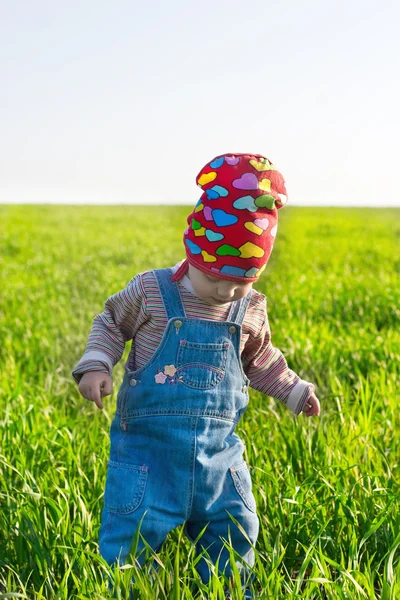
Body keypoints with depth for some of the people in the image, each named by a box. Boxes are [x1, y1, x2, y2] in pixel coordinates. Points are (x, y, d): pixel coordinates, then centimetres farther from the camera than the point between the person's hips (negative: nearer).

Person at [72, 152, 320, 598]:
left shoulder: (250, 309, 3)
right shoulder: (149, 292, -9)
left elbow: (259, 359, 21)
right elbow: (110, 324, 5)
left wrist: (294, 390, 21)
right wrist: (95, 365, -10)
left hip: (217, 451, 4)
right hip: (148, 447, -4)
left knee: (234, 535, 11)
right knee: (130, 539, -7)